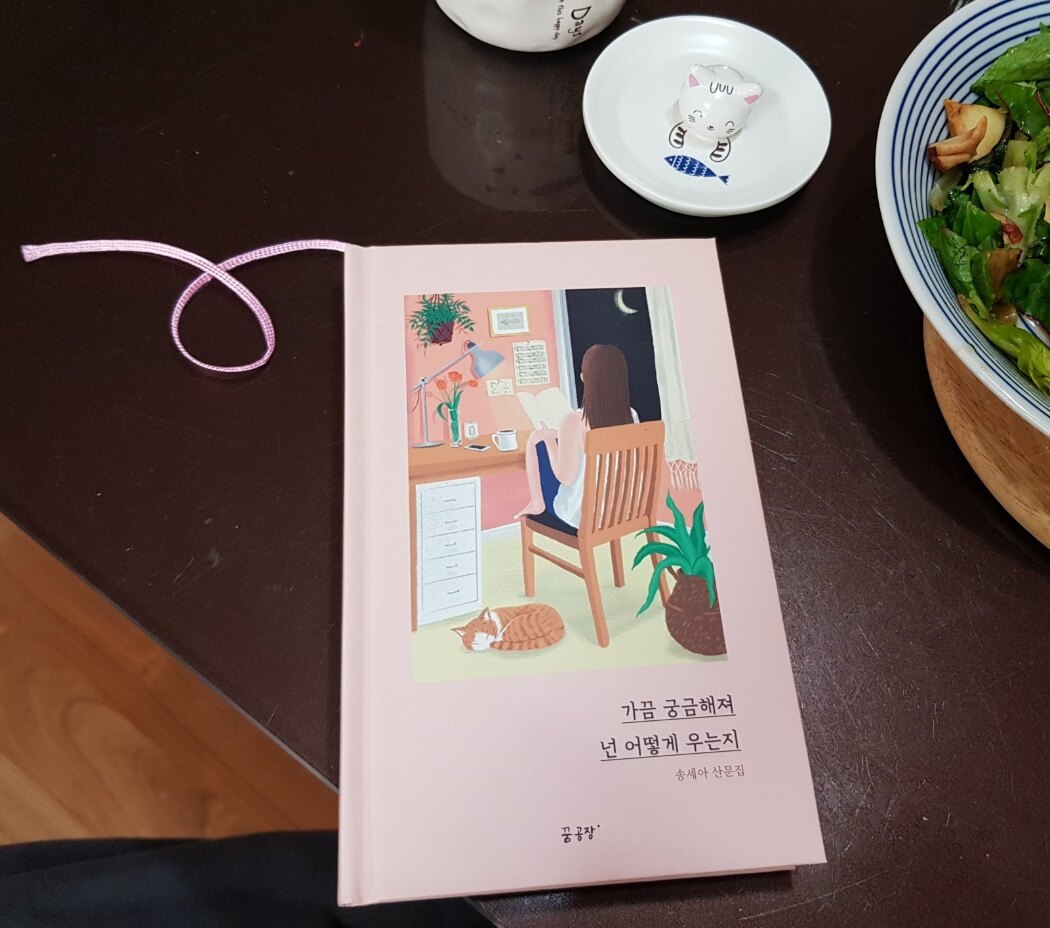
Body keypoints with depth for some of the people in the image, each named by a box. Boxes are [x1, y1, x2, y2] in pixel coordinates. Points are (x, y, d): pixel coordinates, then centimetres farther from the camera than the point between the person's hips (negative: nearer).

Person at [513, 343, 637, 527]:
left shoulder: (574, 421, -28)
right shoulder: (632, 416, -10)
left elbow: (565, 477, -21)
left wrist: (551, 441, -4)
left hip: (580, 515, -5)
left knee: (538, 438, 10)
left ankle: (537, 503, 23)